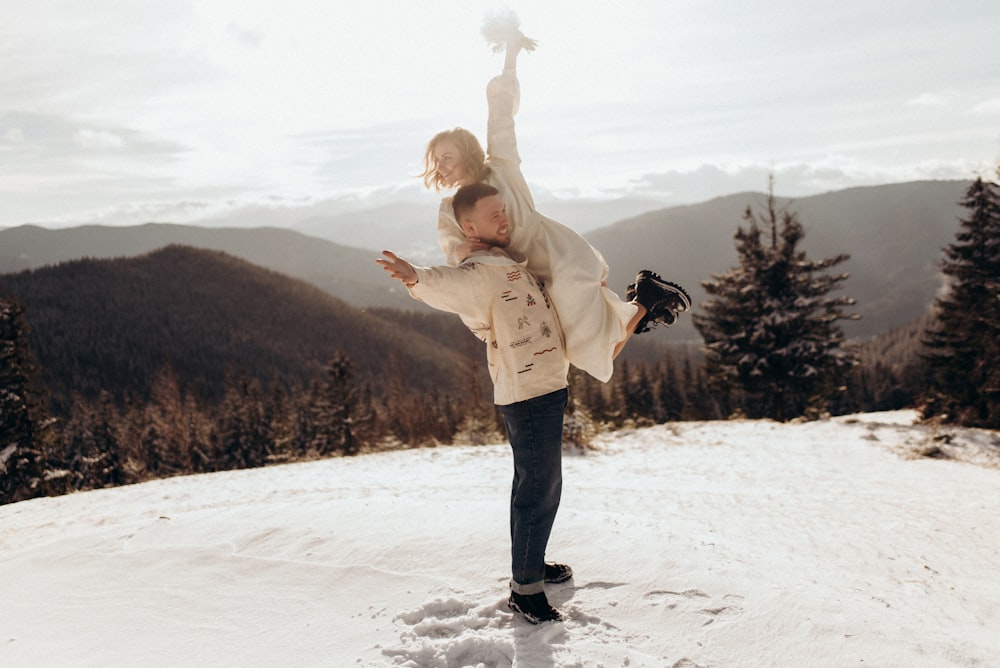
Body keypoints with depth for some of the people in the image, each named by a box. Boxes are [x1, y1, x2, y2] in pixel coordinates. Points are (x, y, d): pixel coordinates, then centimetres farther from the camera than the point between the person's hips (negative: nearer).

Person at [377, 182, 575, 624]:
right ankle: (525, 588, 8)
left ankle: (531, 565, 36)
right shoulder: (479, 271, -17)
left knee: (540, 483, 20)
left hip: (543, 389, 10)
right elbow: (447, 284, -40)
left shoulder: (507, 263, 15)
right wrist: (417, 277, -62)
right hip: (529, 394, -10)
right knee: (538, 488, -4)